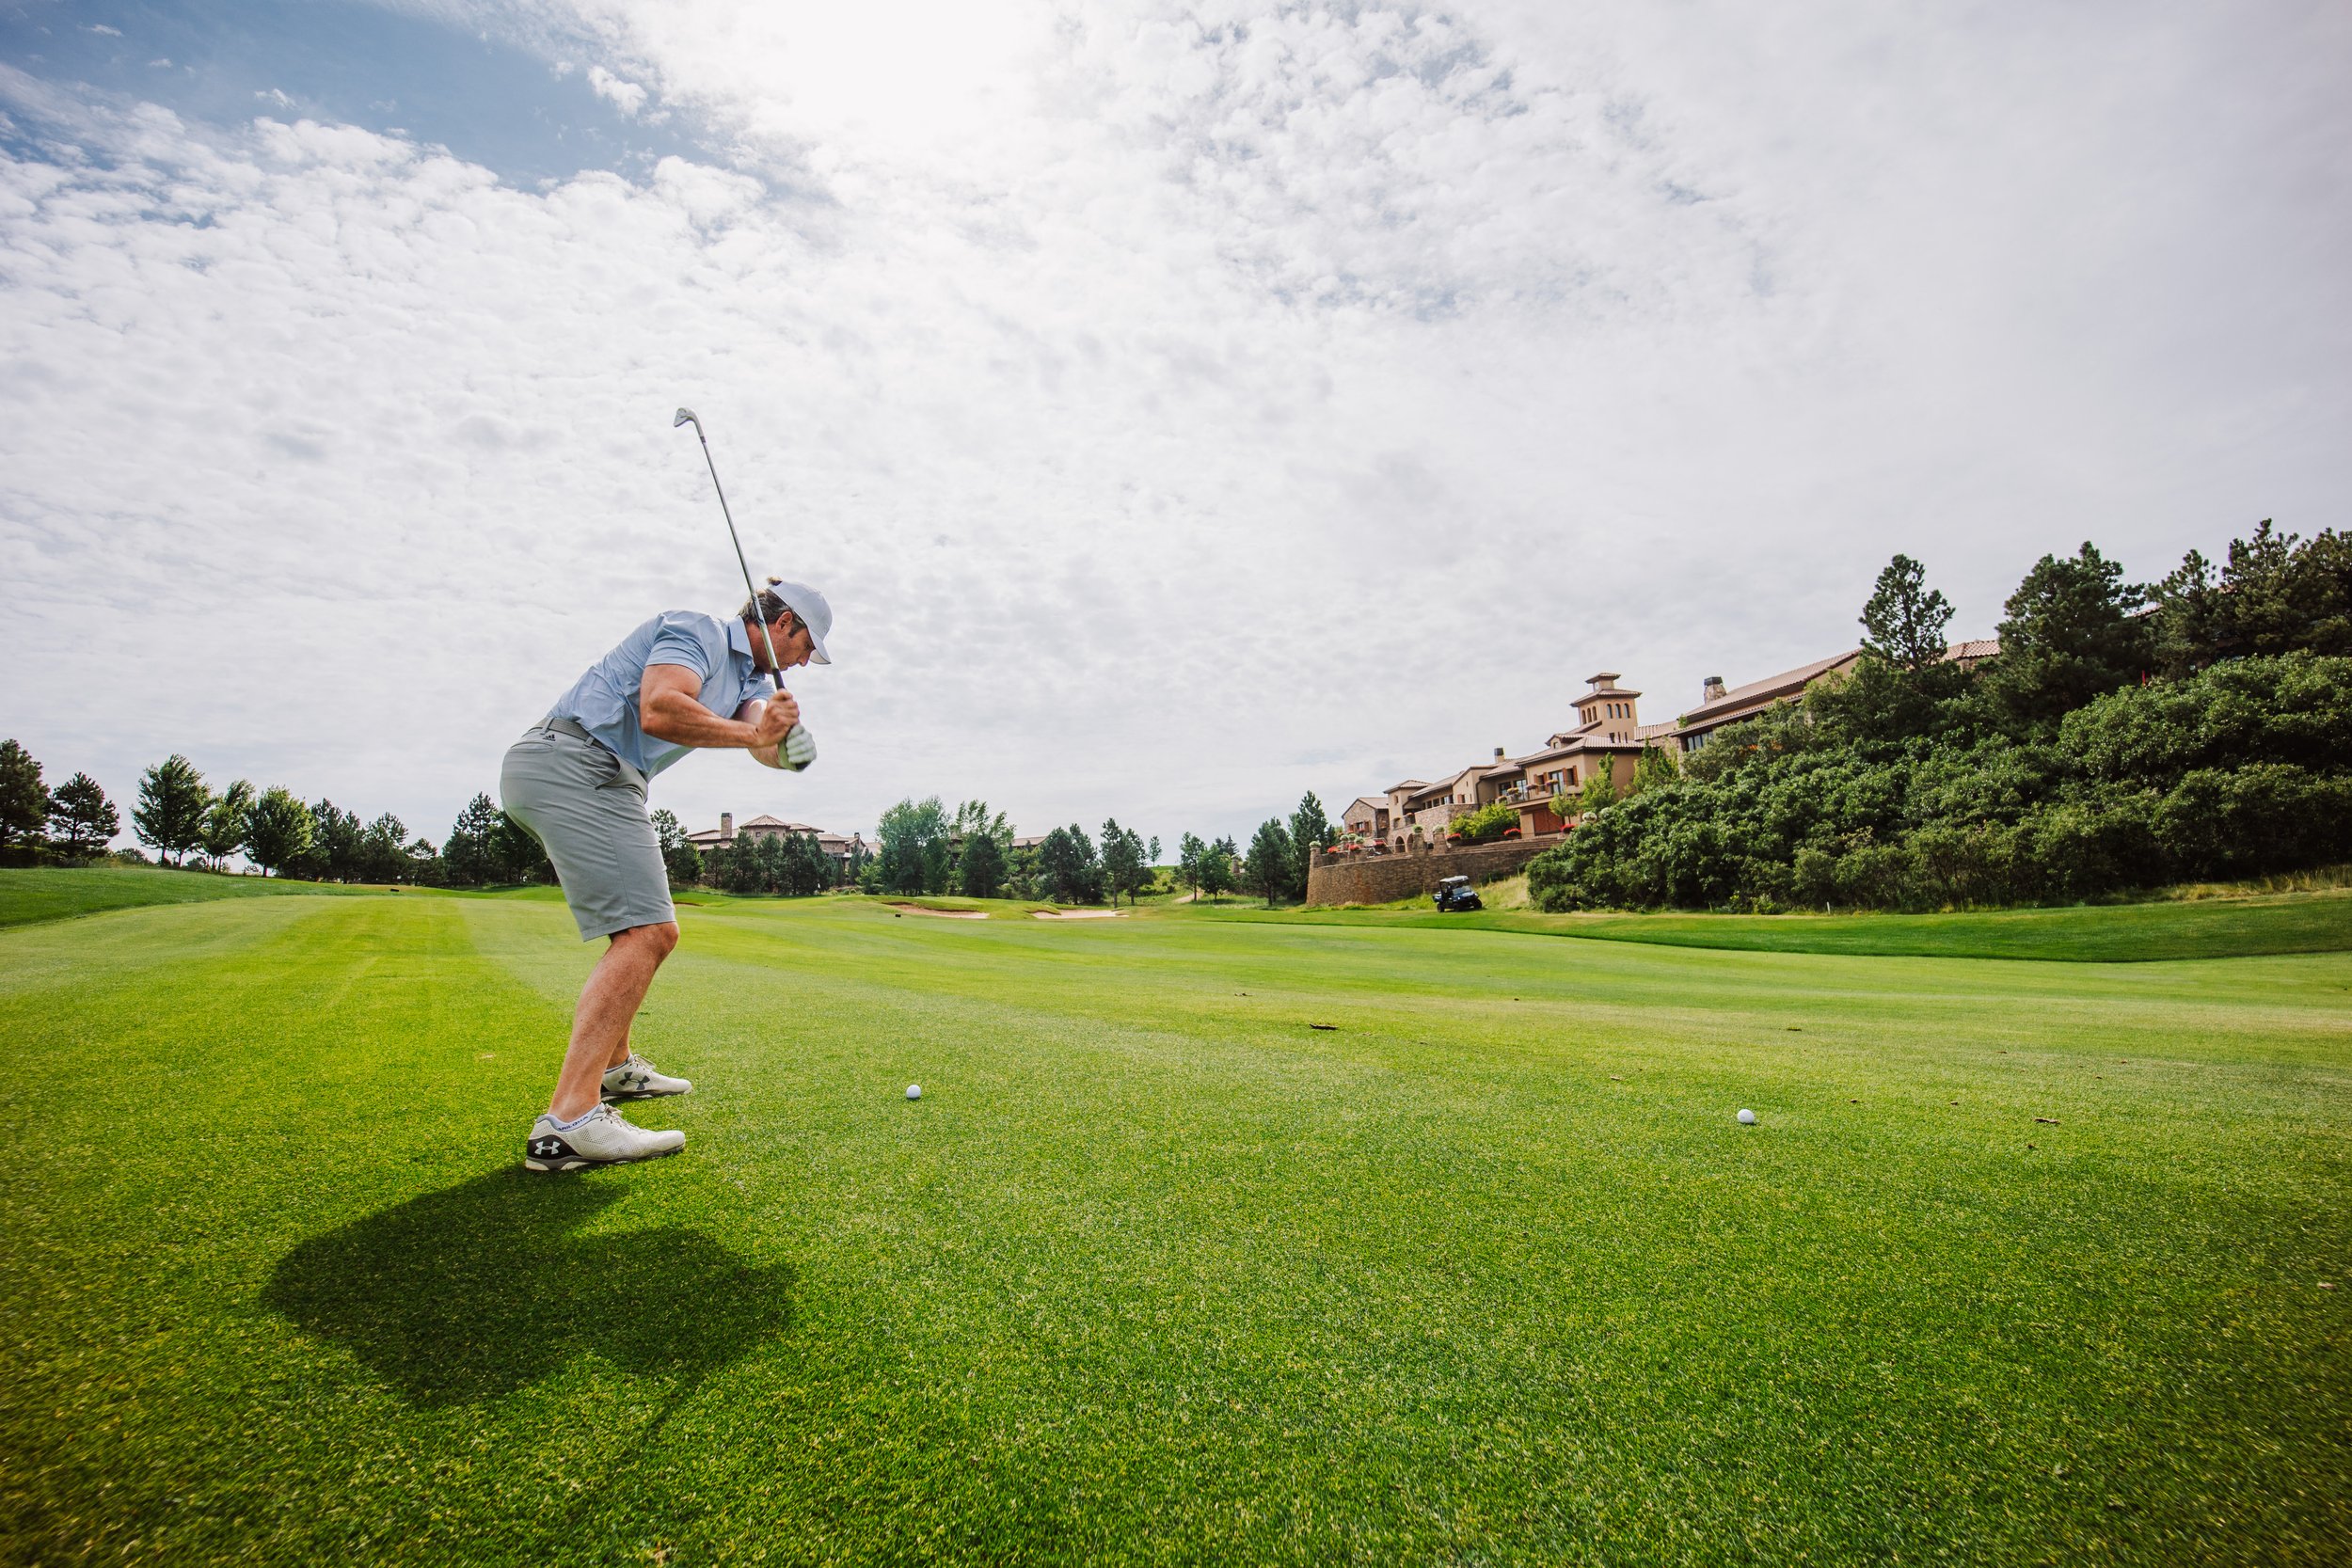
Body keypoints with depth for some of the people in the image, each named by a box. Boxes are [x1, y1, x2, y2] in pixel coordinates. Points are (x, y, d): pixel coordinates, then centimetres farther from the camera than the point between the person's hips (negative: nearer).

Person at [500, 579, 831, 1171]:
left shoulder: (752, 678, 20)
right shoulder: (696, 631, -7)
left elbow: (759, 737, -1)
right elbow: (659, 711, -25)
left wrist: (781, 741, -24)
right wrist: (752, 732, -16)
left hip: (603, 781, 11)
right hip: (572, 762, -11)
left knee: (645, 928, 21)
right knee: (646, 932, -19)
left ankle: (614, 1065, 34)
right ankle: (568, 1121, -24)